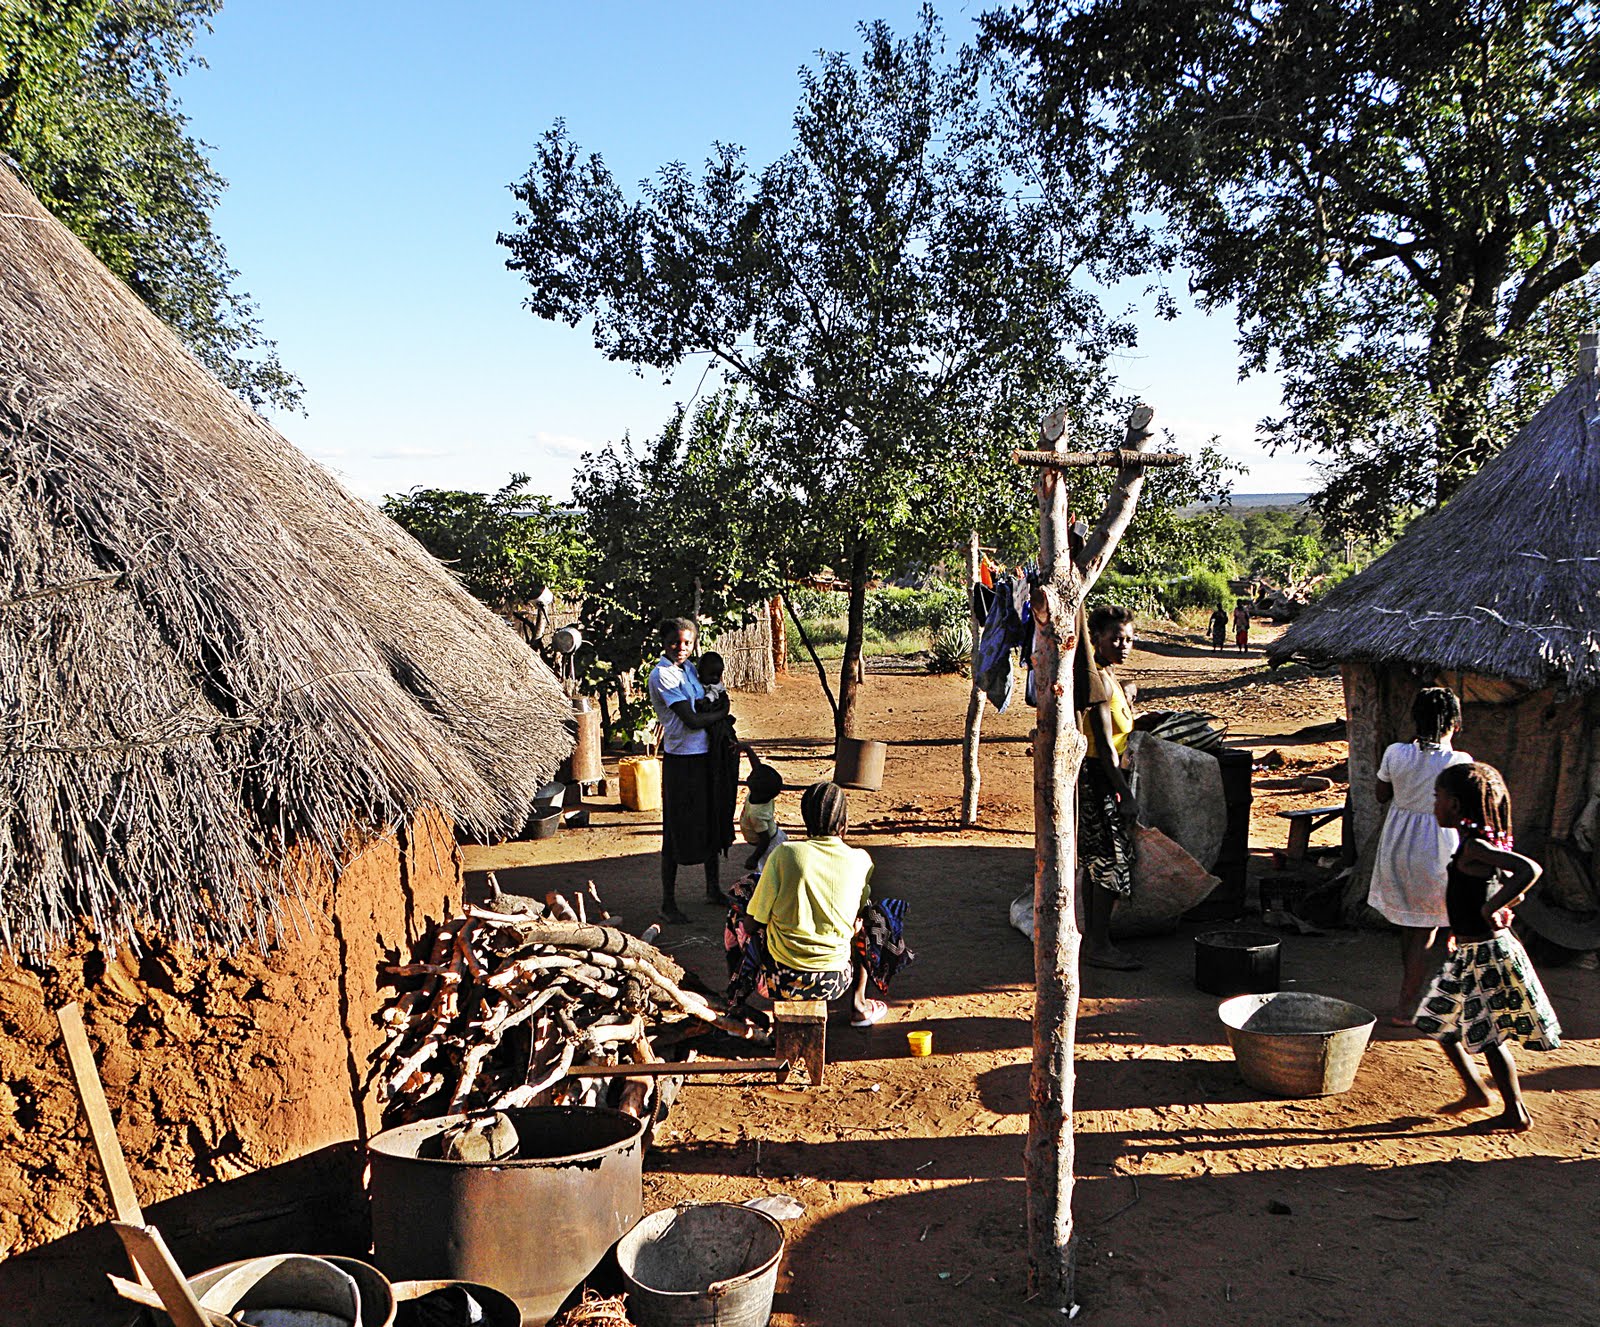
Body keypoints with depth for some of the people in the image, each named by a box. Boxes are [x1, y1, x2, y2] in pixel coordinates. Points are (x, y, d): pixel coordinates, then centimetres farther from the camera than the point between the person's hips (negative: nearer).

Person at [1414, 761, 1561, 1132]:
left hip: (1486, 955, -10)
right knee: (1439, 1020, 18)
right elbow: (1516, 886, 18)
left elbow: (1529, 871, -36)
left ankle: (1515, 1113, 19)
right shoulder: (1480, 842, 8)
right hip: (1471, 953, 10)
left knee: (1490, 1034, 4)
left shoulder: (1474, 845, -22)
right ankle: (1475, 1090, 30)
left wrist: (1490, 910, -28)